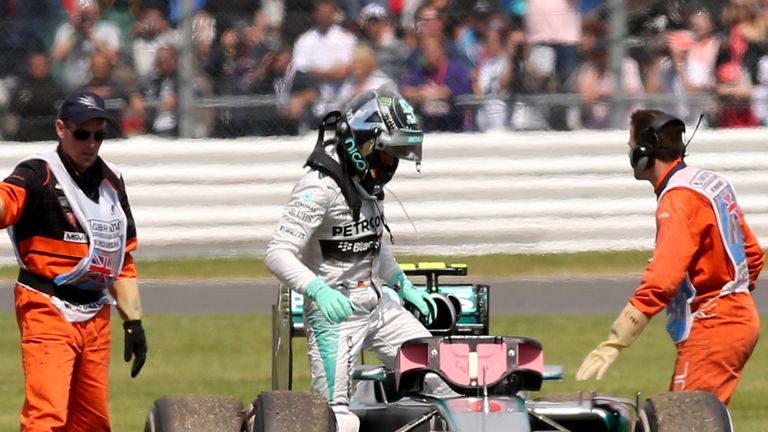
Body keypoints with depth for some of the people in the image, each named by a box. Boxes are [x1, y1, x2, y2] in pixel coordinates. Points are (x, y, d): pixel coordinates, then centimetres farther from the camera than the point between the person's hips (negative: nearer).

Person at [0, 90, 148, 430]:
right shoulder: (38, 174, -8)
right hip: (47, 311, -7)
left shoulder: (111, 181, 14)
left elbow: (122, 259, 21)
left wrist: (133, 322, 17)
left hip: (96, 318, 7)